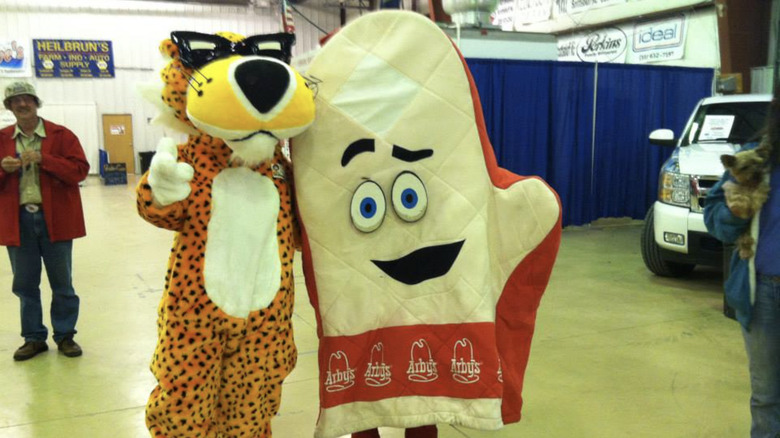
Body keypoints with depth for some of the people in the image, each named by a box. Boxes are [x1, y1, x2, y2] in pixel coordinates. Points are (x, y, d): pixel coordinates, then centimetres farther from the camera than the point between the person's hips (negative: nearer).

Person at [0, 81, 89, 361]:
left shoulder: (61, 135, 0)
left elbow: (79, 170, -9)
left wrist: (43, 159, -19)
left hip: (55, 219, -2)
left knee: (62, 283, 8)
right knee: (25, 285, 10)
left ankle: (65, 336, 21)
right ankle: (34, 338, 24)